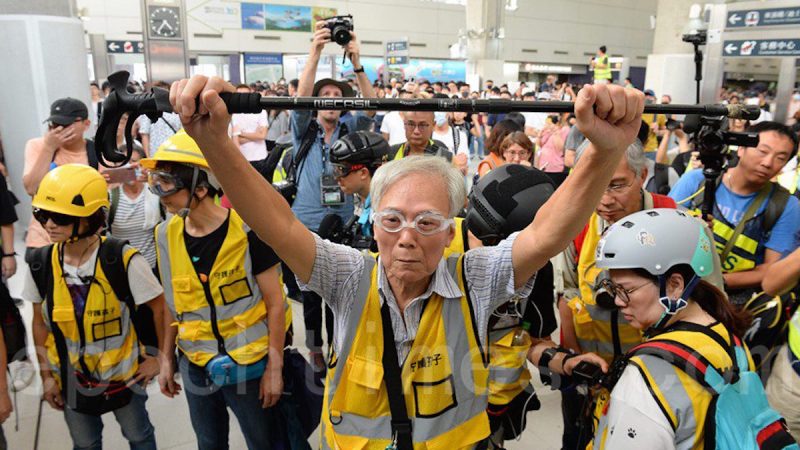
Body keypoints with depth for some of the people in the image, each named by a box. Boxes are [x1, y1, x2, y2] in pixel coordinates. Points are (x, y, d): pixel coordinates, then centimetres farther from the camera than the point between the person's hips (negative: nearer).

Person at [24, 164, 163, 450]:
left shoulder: (123, 260, -25)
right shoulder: (39, 264, -12)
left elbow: (160, 308, -14)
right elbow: (41, 322, 1)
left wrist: (162, 357, -8)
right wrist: (46, 375, 4)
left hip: (123, 373, -3)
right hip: (71, 378, 3)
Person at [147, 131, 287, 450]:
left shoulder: (247, 231, -19)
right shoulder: (166, 235, -3)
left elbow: (274, 303, -13)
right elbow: (172, 303, 9)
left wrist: (275, 366, -11)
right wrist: (166, 358, 12)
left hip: (248, 365, -5)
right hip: (196, 367, 5)